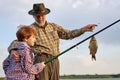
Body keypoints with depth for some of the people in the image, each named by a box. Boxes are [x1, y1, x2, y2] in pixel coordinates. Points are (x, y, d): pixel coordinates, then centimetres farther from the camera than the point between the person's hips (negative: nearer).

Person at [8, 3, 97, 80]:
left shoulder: (53, 26, 18)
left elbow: (68, 34, 14)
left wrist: (84, 29, 3)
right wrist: (13, 51, -26)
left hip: (55, 61, 5)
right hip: (41, 60, -5)